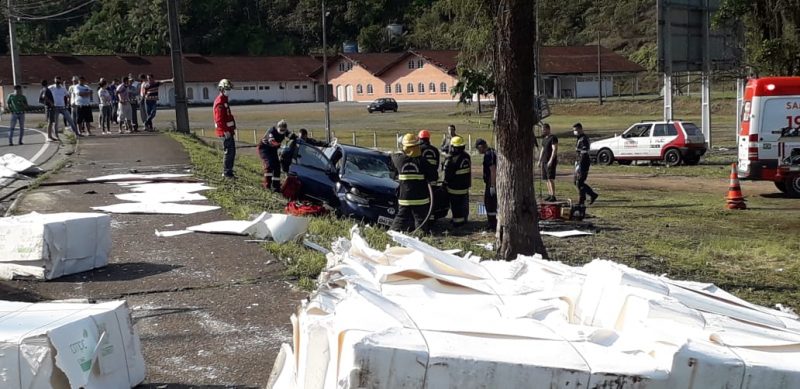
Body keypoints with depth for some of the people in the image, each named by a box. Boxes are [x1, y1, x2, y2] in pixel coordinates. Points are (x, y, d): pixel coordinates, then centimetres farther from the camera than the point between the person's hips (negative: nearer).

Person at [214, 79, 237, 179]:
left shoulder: (224, 100, 17)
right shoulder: (220, 102, -16)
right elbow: (219, 119, -22)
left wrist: (231, 129, 22)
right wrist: (225, 131, -23)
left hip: (228, 131, 10)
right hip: (225, 132, -10)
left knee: (231, 151, 15)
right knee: (229, 151, -7)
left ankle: (228, 170, 23)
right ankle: (227, 172, -2)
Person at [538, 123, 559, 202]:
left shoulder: (553, 138, -10)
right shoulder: (544, 139, 18)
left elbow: (555, 150, -17)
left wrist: (551, 161, -23)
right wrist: (540, 161, 20)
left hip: (551, 162, -9)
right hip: (544, 161, 9)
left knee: (550, 179, -13)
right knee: (547, 179, 8)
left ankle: (553, 196, -13)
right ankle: (549, 194, 13)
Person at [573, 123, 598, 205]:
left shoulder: (584, 140, -16)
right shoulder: (579, 139, 16)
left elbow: (584, 154, -22)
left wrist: (579, 165, -26)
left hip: (583, 164, -10)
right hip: (579, 163, 10)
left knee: (579, 183, -7)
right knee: (576, 182, 13)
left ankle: (581, 202, 0)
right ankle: (593, 195, 19)